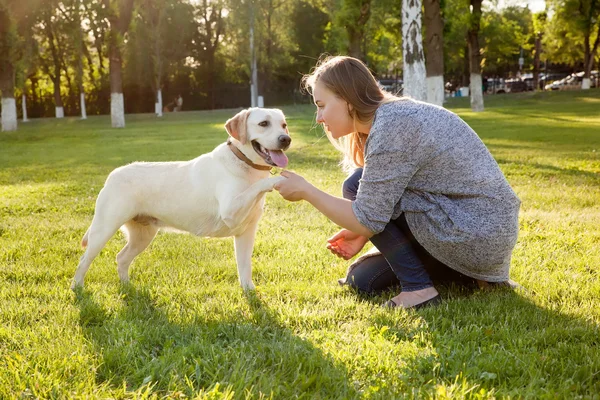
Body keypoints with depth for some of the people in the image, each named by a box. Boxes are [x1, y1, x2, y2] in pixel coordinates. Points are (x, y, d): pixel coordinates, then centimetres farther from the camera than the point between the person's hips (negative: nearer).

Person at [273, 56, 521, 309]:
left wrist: (305, 191, -10)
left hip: (475, 239, -10)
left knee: (356, 187, -9)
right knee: (361, 279, 13)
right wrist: (362, 232, 6)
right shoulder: (396, 114, 10)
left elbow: (367, 220, -19)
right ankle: (471, 274, 13)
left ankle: (418, 288, -9)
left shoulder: (391, 127, -20)